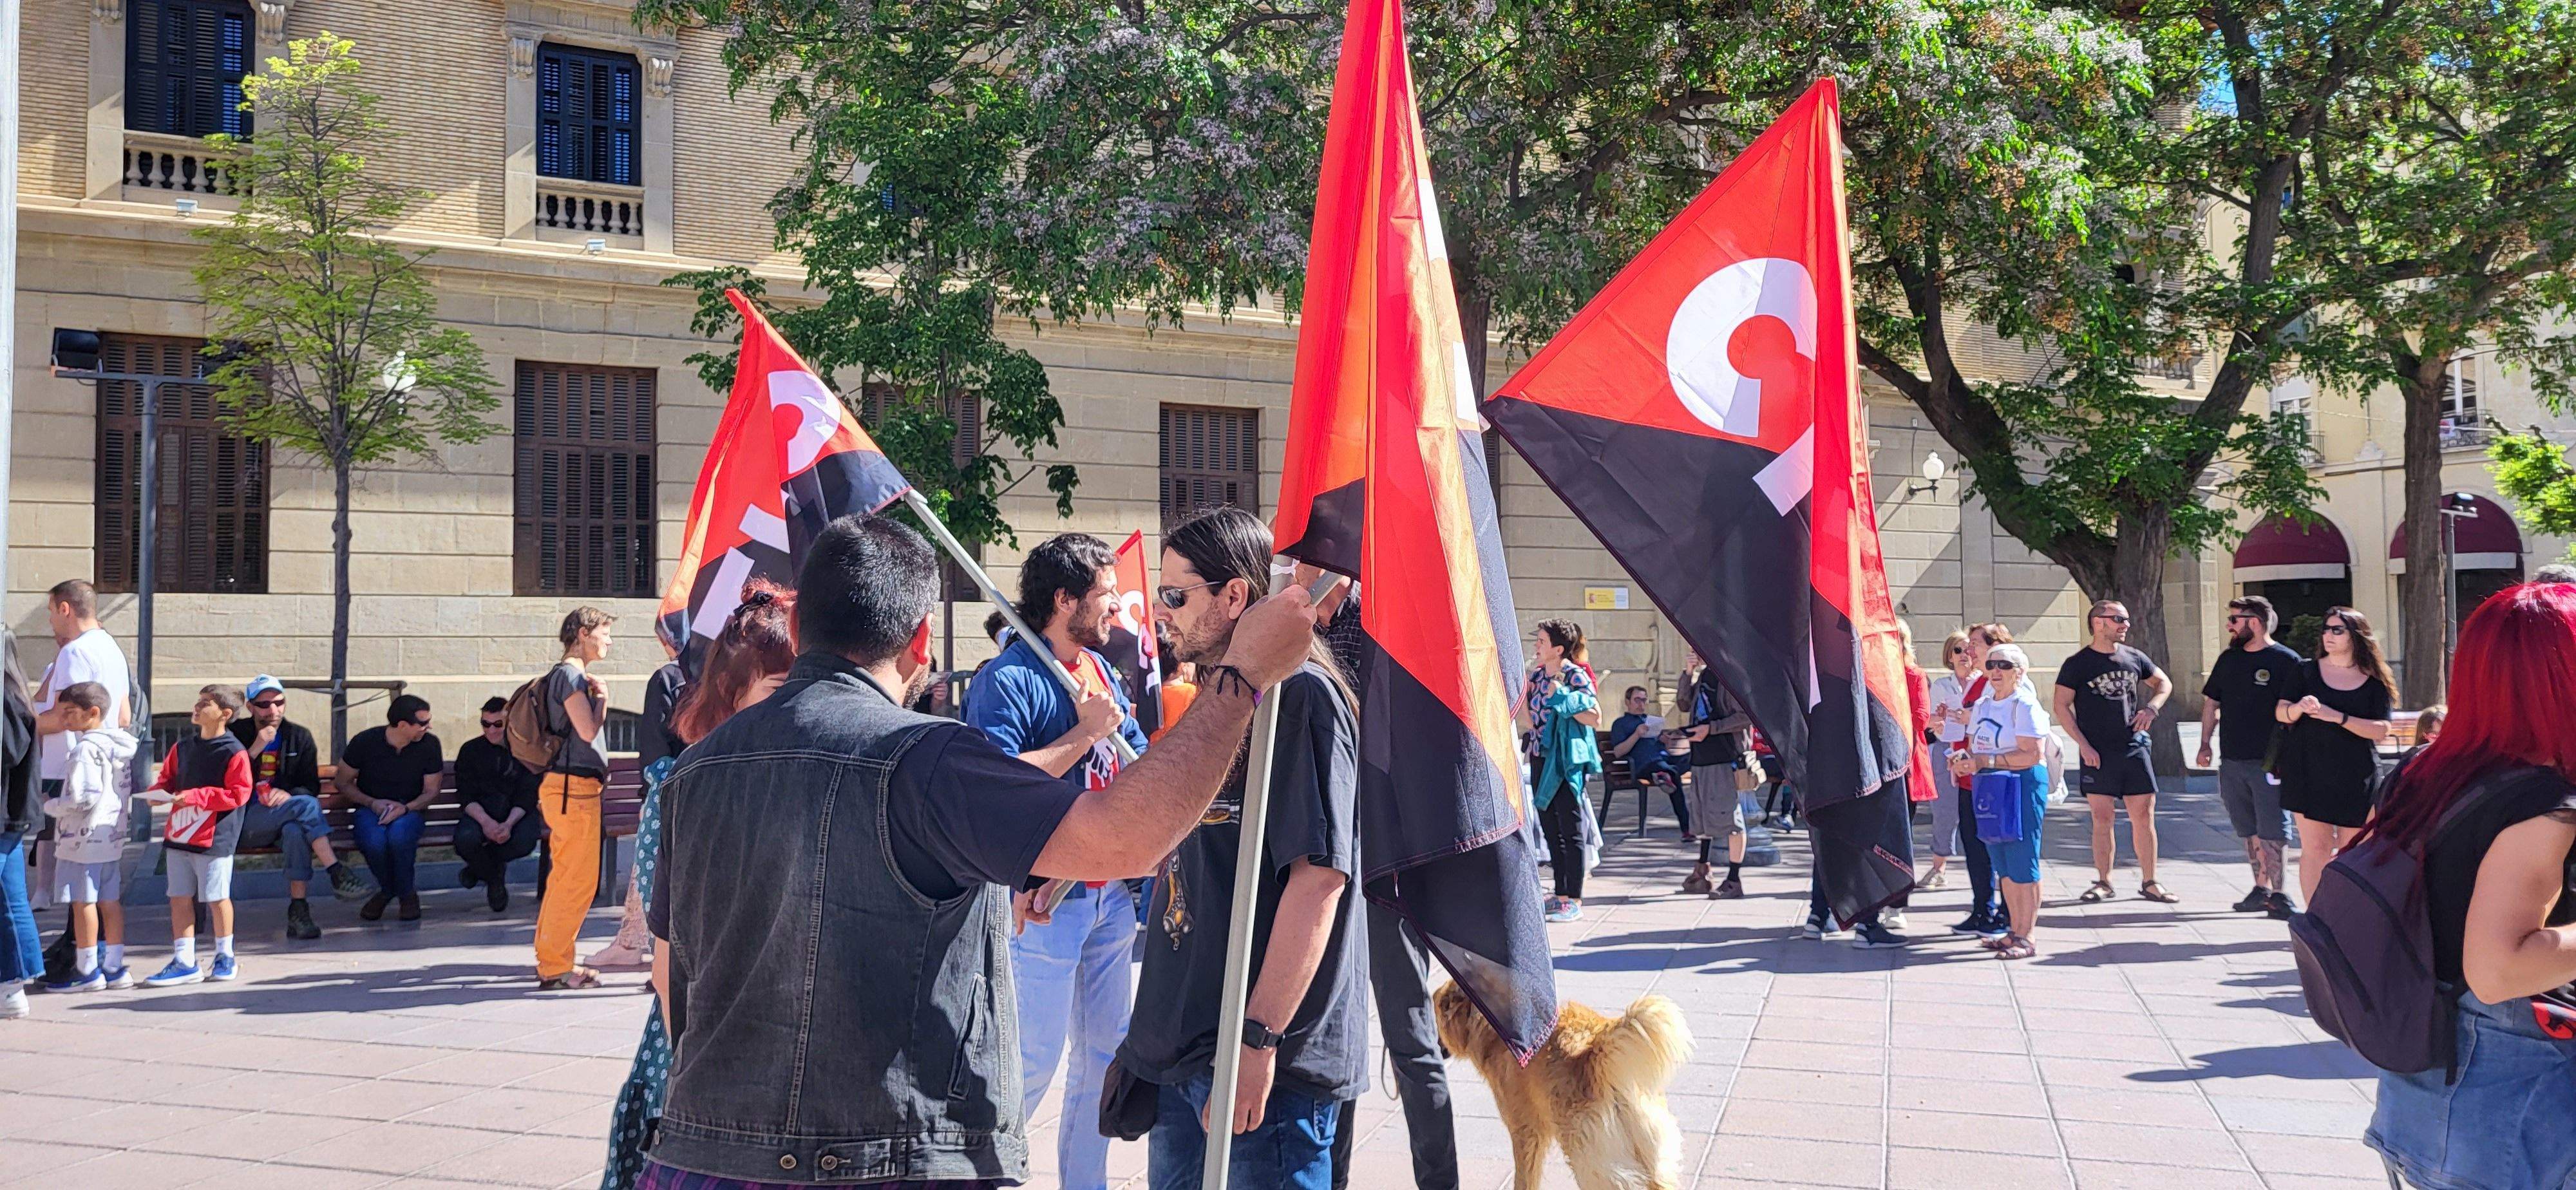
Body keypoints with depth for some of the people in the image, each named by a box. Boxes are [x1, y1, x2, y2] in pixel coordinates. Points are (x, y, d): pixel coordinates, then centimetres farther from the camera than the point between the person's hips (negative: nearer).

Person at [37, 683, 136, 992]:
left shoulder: (87, 749, -16)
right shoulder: (120, 747, 10)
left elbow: (83, 798, -21)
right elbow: (130, 790, 17)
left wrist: (49, 806, -8)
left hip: (83, 839, -9)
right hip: (113, 838, 9)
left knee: (83, 902, -1)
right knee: (110, 900, 11)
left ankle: (87, 970, 3)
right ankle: (114, 967, 14)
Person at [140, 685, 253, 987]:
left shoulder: (233, 752, -10)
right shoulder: (183, 748, 11)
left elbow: (237, 793, -14)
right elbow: (168, 779, 22)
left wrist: (194, 796, -19)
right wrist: (158, 792, -1)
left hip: (214, 838, -7)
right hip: (178, 835, 7)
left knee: (217, 898, 4)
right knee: (180, 897, 7)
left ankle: (224, 956, 20)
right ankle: (184, 962, 14)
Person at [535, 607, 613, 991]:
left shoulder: (569, 676, 20)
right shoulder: (570, 675, -11)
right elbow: (589, 730, -19)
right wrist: (602, 697, -7)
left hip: (567, 786, 11)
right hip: (574, 787, -11)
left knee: (565, 877, 15)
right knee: (578, 880, -9)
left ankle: (551, 958, 21)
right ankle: (556, 968, -6)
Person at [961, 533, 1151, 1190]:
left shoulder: (1101, 668, 11)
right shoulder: (1007, 680, -14)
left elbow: (1138, 758, 19)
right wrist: (1086, 733, -20)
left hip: (1109, 894, 8)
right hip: (1047, 900, -8)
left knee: (1104, 1052, 14)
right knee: (1035, 1058, -4)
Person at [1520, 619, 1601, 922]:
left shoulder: (1576, 676, -10)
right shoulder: (1536, 675, 10)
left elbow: (1595, 718, -17)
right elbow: (1528, 723, 9)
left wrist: (1561, 697, -19)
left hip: (1567, 760, -8)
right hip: (1541, 759, 8)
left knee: (1570, 829, -3)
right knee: (1550, 828, 11)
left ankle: (1574, 901, 1)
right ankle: (1561, 894, 20)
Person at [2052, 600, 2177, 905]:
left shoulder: (2133, 658, 9)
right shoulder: (2078, 663, -2)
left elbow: (2164, 683, 24)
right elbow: (2062, 706, -3)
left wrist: (2151, 708, 4)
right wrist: (2083, 744, -11)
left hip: (2135, 748, 3)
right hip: (2097, 753, -3)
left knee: (2144, 816, 2)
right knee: (2103, 818, -1)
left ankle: (2149, 882, 10)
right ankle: (2103, 883, 9)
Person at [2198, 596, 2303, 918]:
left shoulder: (2287, 661, -5)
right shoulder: (2229, 659, 14)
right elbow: (2211, 702, 20)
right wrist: (2205, 743, 12)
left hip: (2268, 762, -6)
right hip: (2232, 760, 6)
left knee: (2271, 831, -6)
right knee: (2249, 830, 11)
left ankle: (2279, 894, -3)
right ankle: (2261, 890, 17)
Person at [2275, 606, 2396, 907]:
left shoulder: (2374, 682, 3)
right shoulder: (2308, 671, 6)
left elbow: (2380, 731, -5)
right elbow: (2280, 712, 0)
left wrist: (2339, 718, -20)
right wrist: (2299, 708, -23)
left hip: (2356, 777, 0)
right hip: (2310, 773, 0)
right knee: (2315, 846, -5)